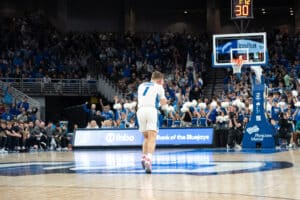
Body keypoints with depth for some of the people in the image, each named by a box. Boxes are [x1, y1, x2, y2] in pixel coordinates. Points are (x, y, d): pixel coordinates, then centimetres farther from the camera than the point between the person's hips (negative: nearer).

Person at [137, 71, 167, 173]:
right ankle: (148, 159, -31)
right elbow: (164, 104, 15)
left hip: (140, 110, 5)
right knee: (152, 137, -11)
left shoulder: (141, 85, 26)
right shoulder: (158, 87, 12)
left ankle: (144, 157, 4)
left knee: (146, 137, 20)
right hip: (151, 110, -4)